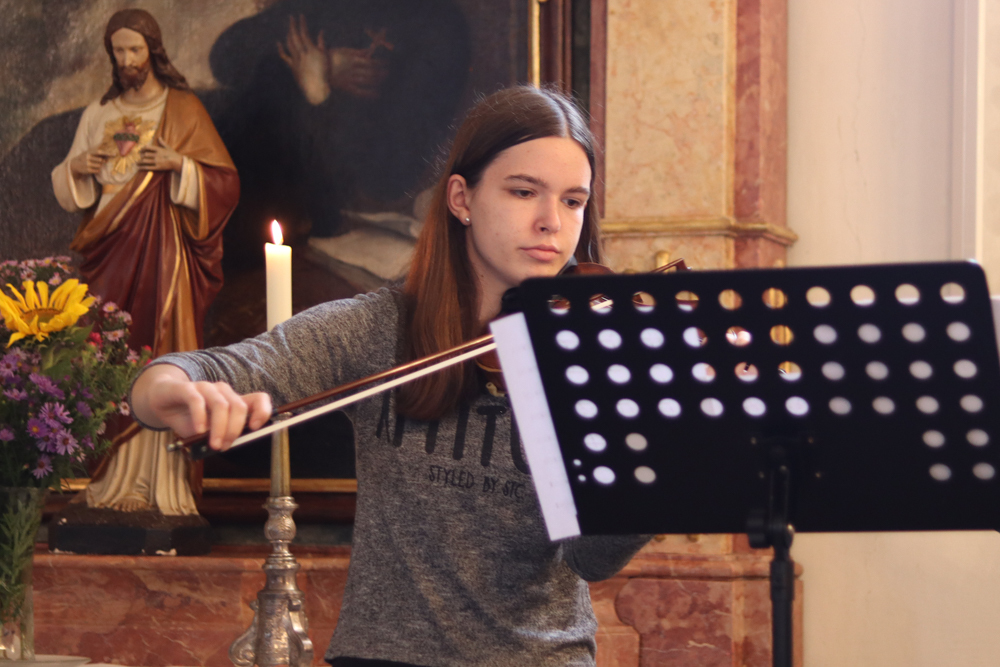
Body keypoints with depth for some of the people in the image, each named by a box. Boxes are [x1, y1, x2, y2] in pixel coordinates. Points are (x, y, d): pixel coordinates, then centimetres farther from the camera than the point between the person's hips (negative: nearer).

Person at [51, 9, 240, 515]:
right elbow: (68, 191, 18)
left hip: (162, 250, -3)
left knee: (162, 359, -8)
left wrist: (179, 164, -14)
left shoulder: (183, 110, 4)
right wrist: (76, 167, -3)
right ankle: (115, 481, 1)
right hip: (110, 249, 3)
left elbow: (224, 182, 1)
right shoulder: (97, 115, 15)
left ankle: (163, 482, -6)